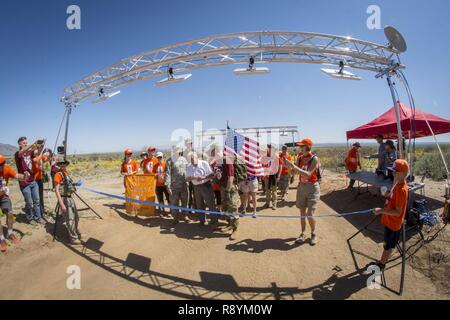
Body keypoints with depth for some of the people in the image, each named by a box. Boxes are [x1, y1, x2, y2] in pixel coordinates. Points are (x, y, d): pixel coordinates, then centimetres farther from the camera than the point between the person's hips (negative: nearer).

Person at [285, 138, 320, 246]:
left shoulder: (315, 159, -14)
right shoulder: (300, 158, 3)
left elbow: (307, 175, -24)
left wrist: (293, 165, -27)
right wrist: (288, 166, -10)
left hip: (312, 188, -5)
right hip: (301, 187, 5)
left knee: (310, 214, -7)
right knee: (302, 213, 10)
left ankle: (313, 234, 19)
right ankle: (302, 234, 27)